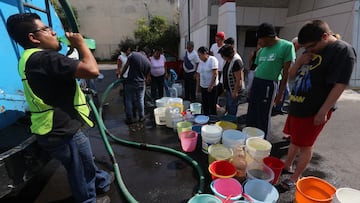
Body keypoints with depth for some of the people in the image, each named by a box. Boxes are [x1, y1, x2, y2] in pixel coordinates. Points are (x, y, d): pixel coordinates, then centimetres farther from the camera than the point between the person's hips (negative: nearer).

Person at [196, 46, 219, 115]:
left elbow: (215, 73, -16)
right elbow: (198, 74, 12)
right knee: (204, 104, 12)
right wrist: (198, 85, 7)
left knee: (212, 105, 0)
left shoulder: (212, 60, -9)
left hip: (212, 87, -6)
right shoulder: (201, 62, 11)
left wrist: (211, 85, -19)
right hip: (203, 87, 7)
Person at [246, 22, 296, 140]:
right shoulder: (262, 50, 11)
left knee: (264, 117, 5)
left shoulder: (286, 46, -8)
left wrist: (280, 93, -8)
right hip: (256, 83, 6)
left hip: (269, 85, -6)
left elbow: (286, 73, -8)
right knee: (251, 115, 13)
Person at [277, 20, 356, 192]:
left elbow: (340, 85, -17)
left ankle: (294, 179, 22)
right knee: (295, 140, 19)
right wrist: (300, 61, -7)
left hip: (314, 110, -7)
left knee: (305, 145, 6)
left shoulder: (343, 51, -13)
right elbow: (291, 75, 12)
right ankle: (287, 166, 37)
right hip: (297, 105, 7)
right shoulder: (311, 51, 10)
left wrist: (323, 111, -18)